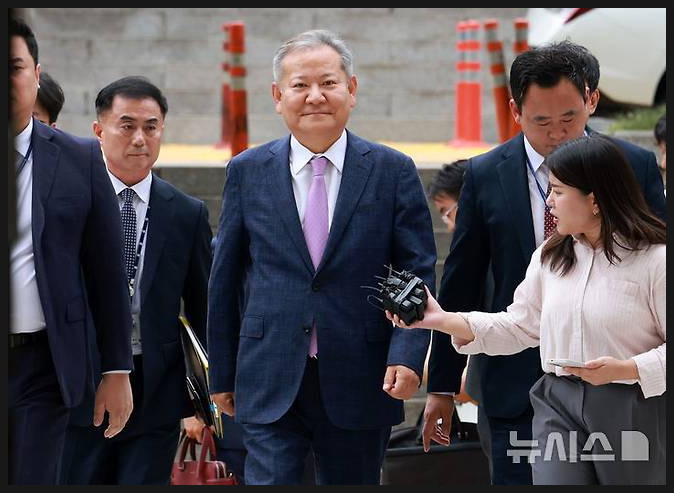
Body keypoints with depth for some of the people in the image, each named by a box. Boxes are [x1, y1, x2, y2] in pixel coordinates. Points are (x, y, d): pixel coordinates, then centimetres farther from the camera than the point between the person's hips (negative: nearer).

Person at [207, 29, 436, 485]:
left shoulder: (393, 171, 2)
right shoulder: (248, 172, 5)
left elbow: (418, 273, 0)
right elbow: (225, 280, 9)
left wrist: (408, 354, -14)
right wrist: (222, 374, 8)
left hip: (361, 382, 0)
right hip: (271, 382, 0)